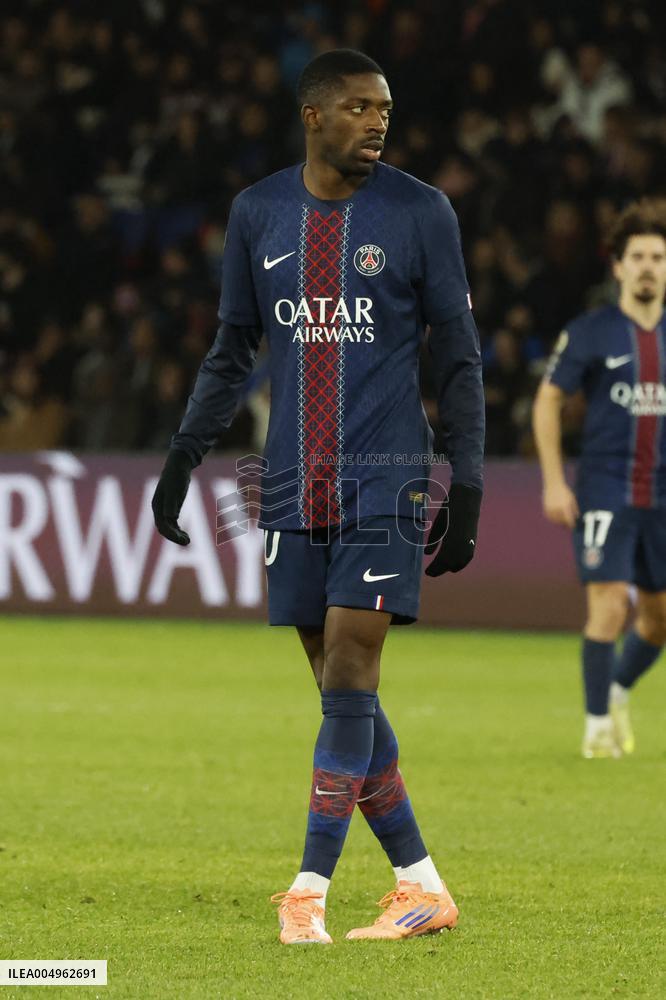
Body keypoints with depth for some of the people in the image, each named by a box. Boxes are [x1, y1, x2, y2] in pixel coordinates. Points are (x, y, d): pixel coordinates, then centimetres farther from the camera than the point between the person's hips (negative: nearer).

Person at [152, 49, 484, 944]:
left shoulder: (420, 213, -2)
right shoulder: (258, 214, 8)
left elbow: (458, 358, 1)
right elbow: (232, 350, 17)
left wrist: (466, 490, -4)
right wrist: (184, 455, 8)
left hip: (386, 478, -4)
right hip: (295, 484, 4)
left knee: (349, 676, -11)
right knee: (341, 691, 3)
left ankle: (311, 888, -9)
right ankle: (421, 886, 11)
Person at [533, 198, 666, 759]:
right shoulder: (591, 333, -3)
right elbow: (548, 400, 3)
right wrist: (554, 482, -5)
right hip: (604, 491, -4)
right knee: (609, 606, -13)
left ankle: (619, 692, 35)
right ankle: (598, 725, 0)